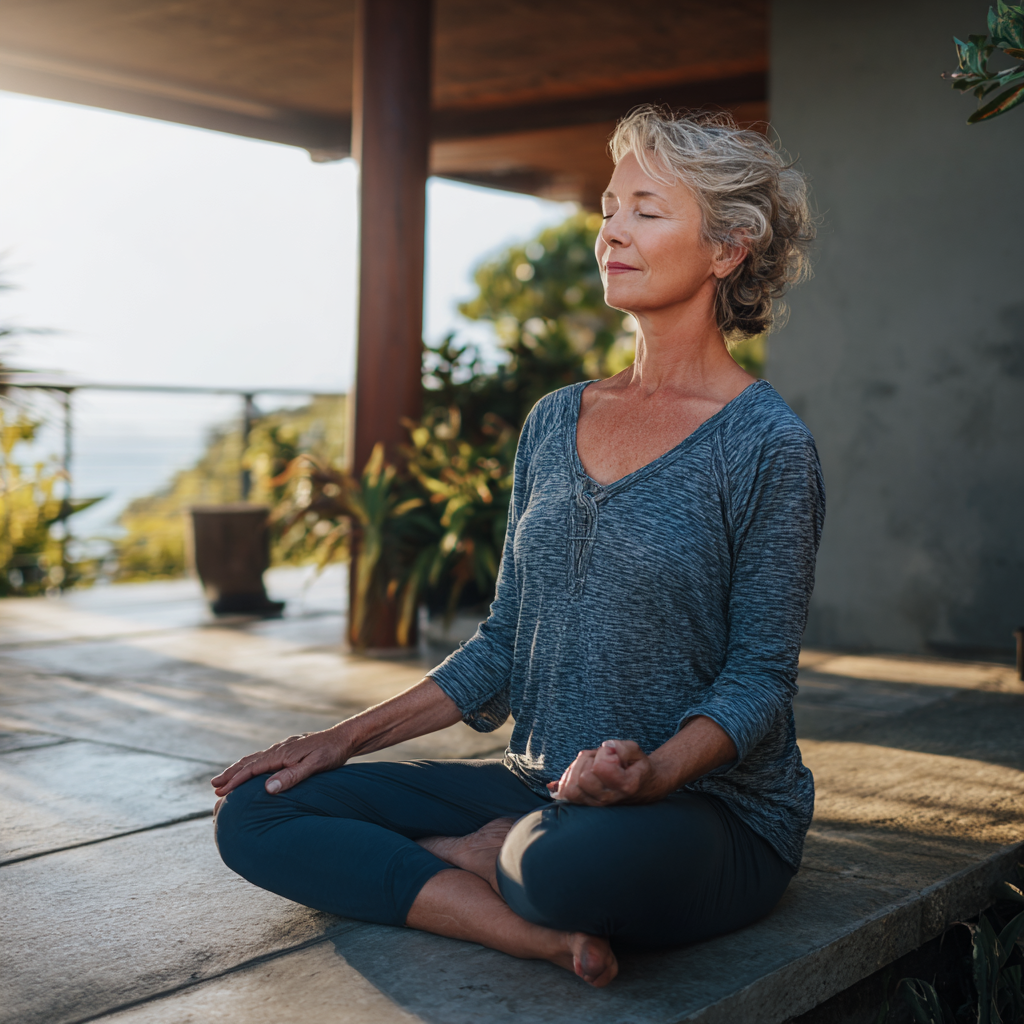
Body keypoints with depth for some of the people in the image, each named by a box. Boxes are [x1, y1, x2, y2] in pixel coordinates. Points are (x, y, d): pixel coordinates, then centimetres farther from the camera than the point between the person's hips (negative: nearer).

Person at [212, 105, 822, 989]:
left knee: (586, 859, -42)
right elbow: (507, 644, 12)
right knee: (256, 815, -8)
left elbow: (760, 677, -9)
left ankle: (486, 853, -7)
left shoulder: (767, 445, -9)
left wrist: (654, 773, -29)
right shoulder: (556, 421, 10)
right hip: (544, 788, 6)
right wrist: (347, 740, 6)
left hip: (711, 810, -6)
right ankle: (549, 936, -17)